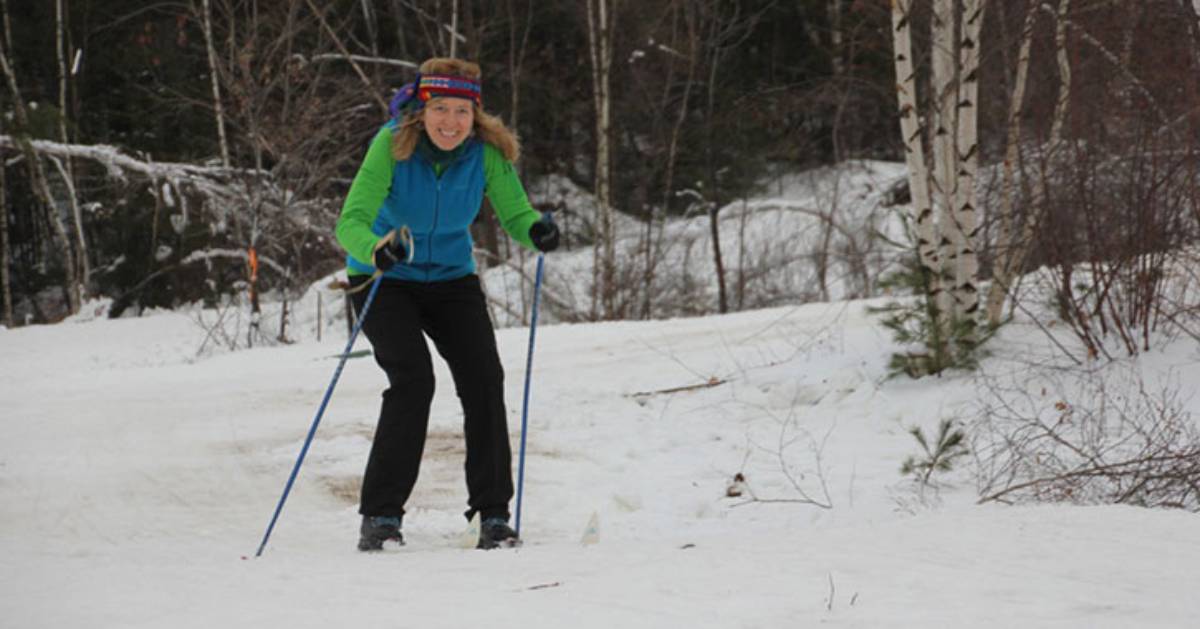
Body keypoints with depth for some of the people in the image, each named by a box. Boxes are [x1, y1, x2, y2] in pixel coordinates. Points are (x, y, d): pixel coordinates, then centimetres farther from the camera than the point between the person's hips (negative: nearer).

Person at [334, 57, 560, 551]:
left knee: (484, 380, -12)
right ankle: (380, 515, -11)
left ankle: (493, 514, -1)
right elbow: (350, 222, -30)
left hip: (451, 278, 3)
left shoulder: (487, 152, -15)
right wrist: (376, 250, -52)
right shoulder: (393, 144, -24)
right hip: (385, 280, -3)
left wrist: (537, 231, -38)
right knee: (412, 380, -21)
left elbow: (515, 214, -14)